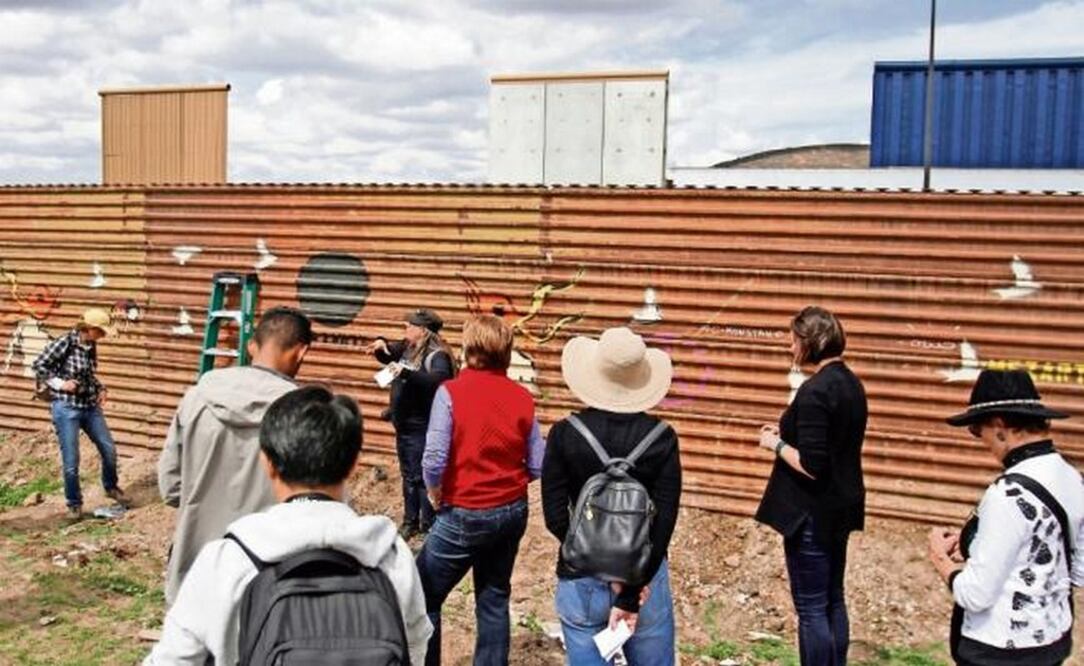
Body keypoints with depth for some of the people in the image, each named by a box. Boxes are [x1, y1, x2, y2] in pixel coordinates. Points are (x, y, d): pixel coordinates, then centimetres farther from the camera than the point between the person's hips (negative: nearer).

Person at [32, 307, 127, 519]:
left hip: (90, 406, 6)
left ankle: (111, 487, 32)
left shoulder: (91, 346, 4)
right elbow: (38, 366, -9)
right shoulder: (63, 343, -15)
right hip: (66, 408, -6)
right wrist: (60, 383, -16)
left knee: (109, 449, 8)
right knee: (71, 460, -1)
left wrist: (101, 389, 2)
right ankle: (74, 503, 18)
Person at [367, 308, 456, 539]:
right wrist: (381, 345, 4)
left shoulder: (437, 356, -17)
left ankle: (429, 526, 6)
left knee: (423, 478, -4)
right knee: (408, 476, 18)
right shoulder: (407, 348, 9)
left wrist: (406, 372, -42)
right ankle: (410, 522, 30)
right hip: (404, 425, 9)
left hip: (422, 428, -9)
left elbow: (437, 379, -35)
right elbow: (387, 356, 26)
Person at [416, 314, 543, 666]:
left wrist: (436, 496, -1)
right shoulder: (522, 397, -2)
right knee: (494, 598, 18)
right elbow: (537, 466, -1)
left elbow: (434, 461, -20)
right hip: (513, 512, 5)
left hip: (465, 515, -5)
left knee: (422, 599, 10)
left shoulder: (451, 392, -14)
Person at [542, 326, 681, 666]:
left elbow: (556, 517, -12)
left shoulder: (564, 434, -9)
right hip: (646, 579, 1)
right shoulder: (662, 437, -8)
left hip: (581, 581, 0)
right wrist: (631, 595, -12)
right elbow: (664, 522, -12)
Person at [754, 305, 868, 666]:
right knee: (833, 600, 19)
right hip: (840, 506, 10)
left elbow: (811, 466, -24)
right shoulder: (851, 383, 7)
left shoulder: (814, 390, -21)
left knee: (811, 607, 1)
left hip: (813, 513, -9)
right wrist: (788, 433, 10)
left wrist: (776, 444, -9)